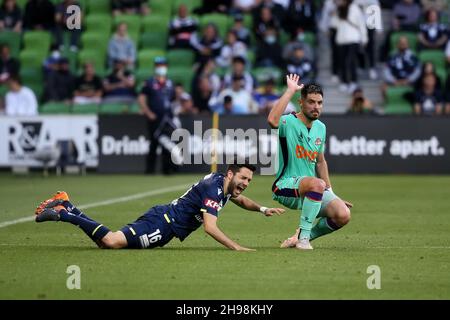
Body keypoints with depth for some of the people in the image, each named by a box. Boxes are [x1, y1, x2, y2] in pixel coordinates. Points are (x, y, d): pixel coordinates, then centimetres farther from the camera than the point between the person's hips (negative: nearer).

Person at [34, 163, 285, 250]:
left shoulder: (224, 185, 15)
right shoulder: (213, 188, -16)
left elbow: (241, 200, 39)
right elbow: (210, 227, -24)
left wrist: (263, 209, 22)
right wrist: (237, 248, -27)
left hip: (162, 221, 10)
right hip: (162, 223, -10)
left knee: (109, 242, 4)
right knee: (111, 241, -24)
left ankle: (66, 207, 10)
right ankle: (62, 213, -11)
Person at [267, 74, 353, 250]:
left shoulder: (321, 128, 12)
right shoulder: (289, 122, -11)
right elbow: (272, 120, -37)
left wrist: (331, 194, 21)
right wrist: (290, 91, -29)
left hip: (312, 192, 7)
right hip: (286, 186, -7)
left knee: (343, 215, -16)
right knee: (317, 184, -37)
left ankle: (303, 237, 8)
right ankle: (303, 235, -24)